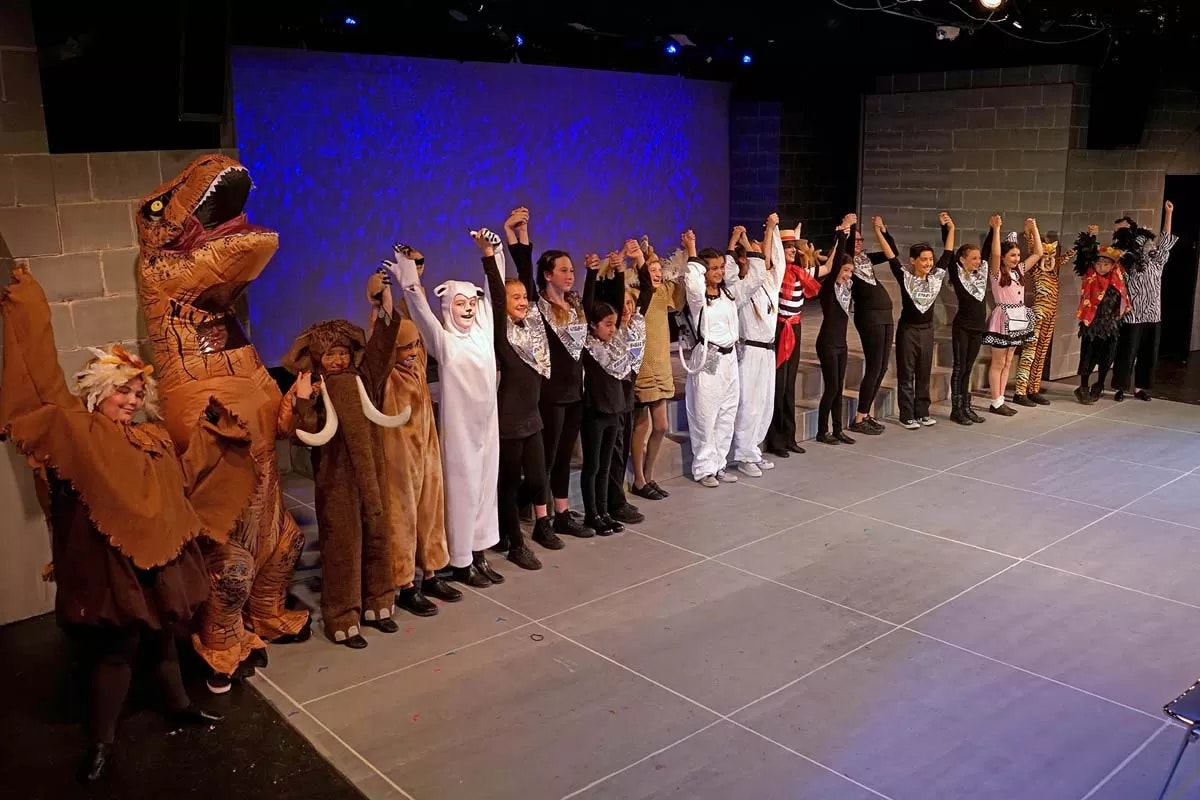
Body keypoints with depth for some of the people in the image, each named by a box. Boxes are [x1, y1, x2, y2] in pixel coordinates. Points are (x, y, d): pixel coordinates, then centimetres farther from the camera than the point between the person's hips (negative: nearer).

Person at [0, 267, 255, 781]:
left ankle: (179, 707, 38)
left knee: (162, 634, 20)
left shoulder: (154, 439, 12)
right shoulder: (76, 430, -6)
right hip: (111, 560, -5)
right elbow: (44, 385, -15)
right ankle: (101, 741, 17)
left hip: (160, 556, 6)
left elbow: (184, 477, 23)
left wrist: (209, 430, 18)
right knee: (116, 648, 2)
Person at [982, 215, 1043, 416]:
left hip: (1018, 319, 7)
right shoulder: (996, 273, -10)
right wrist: (996, 229, -31)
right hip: (1002, 318, -7)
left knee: (1007, 362, 10)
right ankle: (995, 403, 5)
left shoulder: (1020, 270, 9)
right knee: (998, 363, 0)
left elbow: (1038, 253, 10)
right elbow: (995, 253, -28)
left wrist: (1033, 229, 5)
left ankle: (1001, 400, 16)